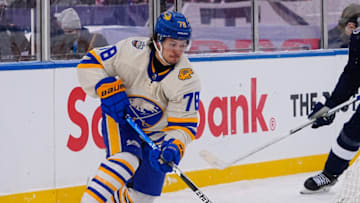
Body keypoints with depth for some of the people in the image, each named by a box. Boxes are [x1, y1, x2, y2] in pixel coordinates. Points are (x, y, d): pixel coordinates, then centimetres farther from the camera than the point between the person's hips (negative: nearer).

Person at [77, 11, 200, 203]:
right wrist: (109, 90, -28)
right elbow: (90, 63, -13)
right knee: (127, 160, -33)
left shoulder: (187, 79, -22)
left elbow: (184, 124, -20)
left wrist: (173, 147, -39)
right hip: (120, 119, -2)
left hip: (156, 133, 2)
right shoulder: (132, 50, -23)